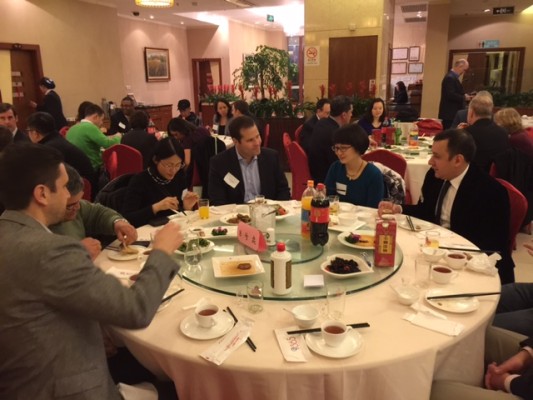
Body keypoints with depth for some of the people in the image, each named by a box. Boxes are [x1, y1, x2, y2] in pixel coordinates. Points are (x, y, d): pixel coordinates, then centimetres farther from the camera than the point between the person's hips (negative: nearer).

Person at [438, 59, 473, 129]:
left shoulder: (453, 77, 17)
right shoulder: (450, 78, -15)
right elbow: (450, 95, -25)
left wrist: (464, 96, 8)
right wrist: (464, 97, -14)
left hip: (452, 113, 10)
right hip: (449, 114, -10)